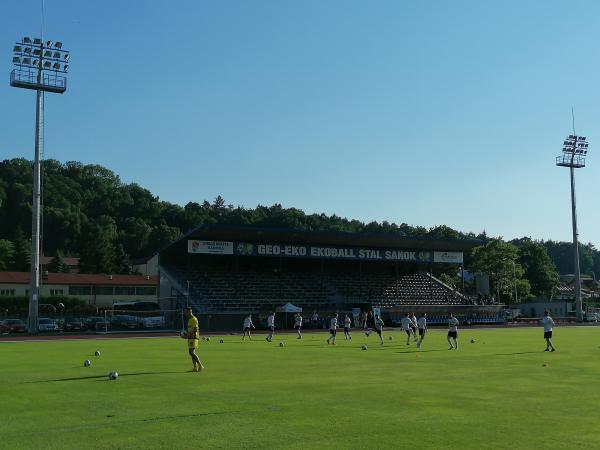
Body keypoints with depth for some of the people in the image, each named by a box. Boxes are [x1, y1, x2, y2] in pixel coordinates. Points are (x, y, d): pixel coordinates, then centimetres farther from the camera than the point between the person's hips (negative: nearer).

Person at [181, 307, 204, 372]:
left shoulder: (194, 319, -12)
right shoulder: (190, 319, 19)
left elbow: (195, 329, -20)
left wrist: (187, 335, -19)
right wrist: (187, 334, 14)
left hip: (193, 338, -10)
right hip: (191, 338, 10)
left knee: (192, 352, -15)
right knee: (191, 352, 10)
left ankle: (200, 366, -14)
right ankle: (195, 368, 12)